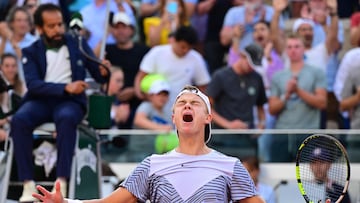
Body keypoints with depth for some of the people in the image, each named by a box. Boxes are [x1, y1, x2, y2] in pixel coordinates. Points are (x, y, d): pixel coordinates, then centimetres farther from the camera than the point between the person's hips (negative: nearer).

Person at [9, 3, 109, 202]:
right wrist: (65, 87, -24)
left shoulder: (78, 44, 9)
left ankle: (61, 182, -38)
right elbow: (33, 85, -10)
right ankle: (28, 183, -30)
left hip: (70, 101, -1)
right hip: (41, 100, 1)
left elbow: (98, 76, 10)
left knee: (66, 118, -38)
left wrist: (104, 72, -16)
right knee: (19, 119, -33)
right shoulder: (31, 52, 6)